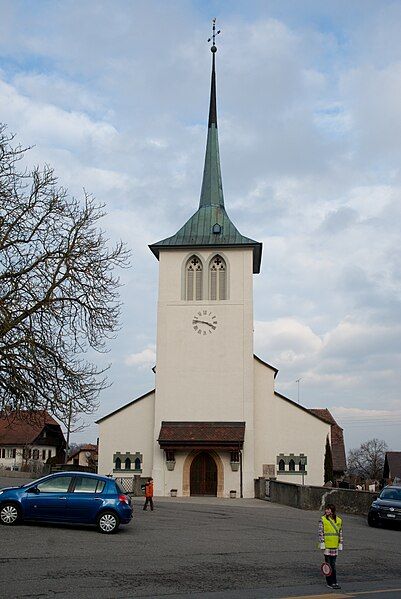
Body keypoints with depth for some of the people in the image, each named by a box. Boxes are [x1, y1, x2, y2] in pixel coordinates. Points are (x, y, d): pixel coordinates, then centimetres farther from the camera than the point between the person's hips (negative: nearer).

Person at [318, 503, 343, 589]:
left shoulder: (339, 520, 8)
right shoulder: (323, 519, -3)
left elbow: (340, 533, 13)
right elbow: (320, 532, -6)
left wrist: (340, 544, 10)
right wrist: (322, 543, -11)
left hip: (335, 545, 3)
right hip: (327, 545, -3)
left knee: (333, 564, 8)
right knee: (329, 564, -1)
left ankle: (333, 582, 16)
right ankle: (330, 583, 4)